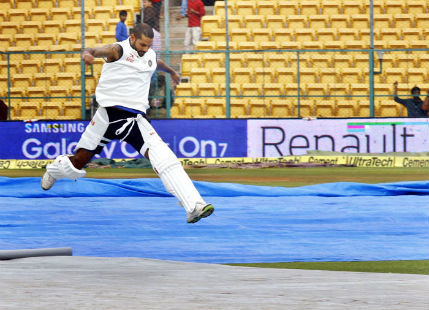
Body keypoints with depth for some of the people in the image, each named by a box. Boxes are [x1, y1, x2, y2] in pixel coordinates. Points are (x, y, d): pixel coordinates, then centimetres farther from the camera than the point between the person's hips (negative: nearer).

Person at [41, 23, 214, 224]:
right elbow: (97, 51, -28)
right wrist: (87, 54, -52)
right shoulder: (119, 50, -7)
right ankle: (54, 170, 47)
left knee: (161, 156, -19)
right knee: (78, 162, 8)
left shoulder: (150, 56, 14)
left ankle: (194, 206, -28)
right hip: (109, 114, -4)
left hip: (136, 119, 4)